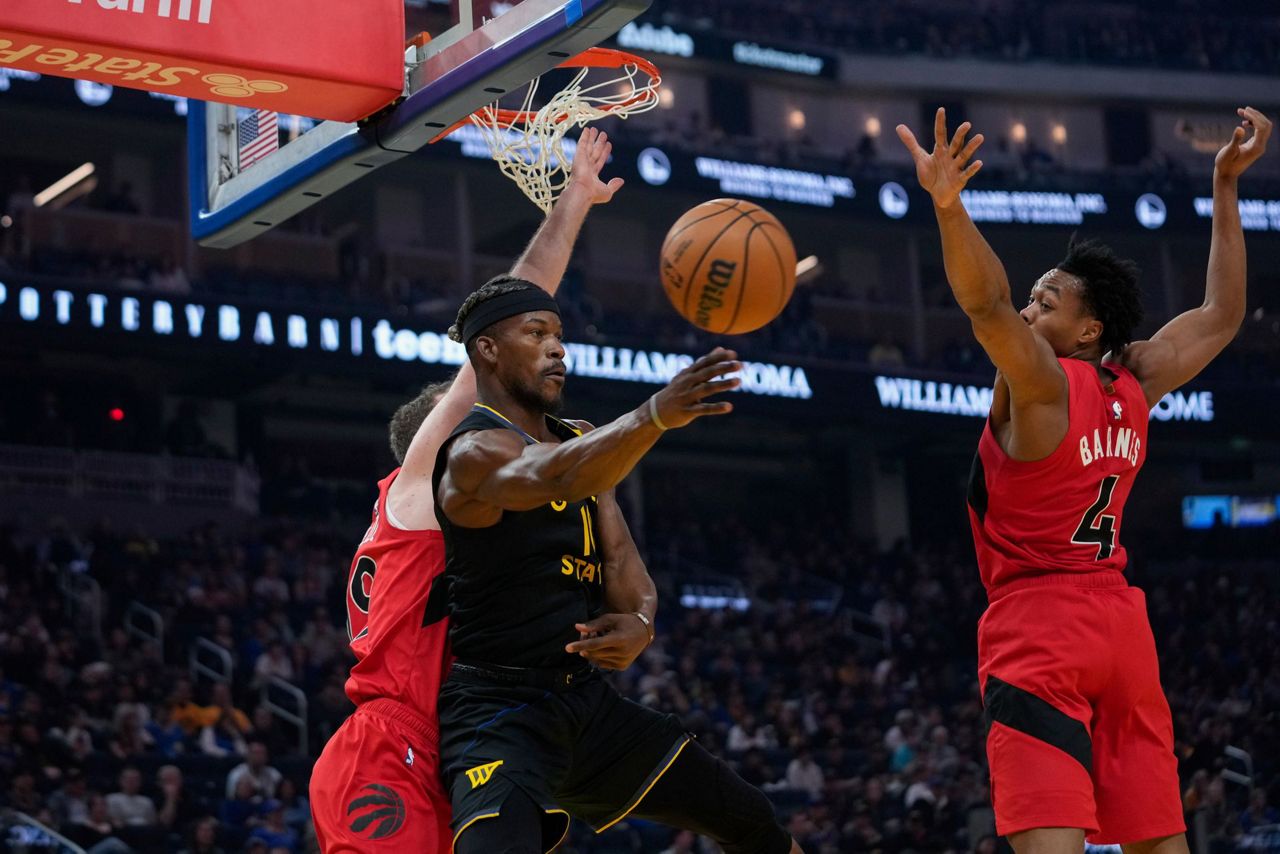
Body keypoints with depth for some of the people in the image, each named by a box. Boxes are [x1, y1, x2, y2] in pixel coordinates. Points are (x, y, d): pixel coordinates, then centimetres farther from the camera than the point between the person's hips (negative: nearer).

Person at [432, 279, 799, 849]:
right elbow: (555, 478, -38)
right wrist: (654, 415, -56)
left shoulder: (579, 443, 12)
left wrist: (640, 621, -17)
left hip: (588, 699, 9)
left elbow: (619, 555, 7)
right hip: (497, 711, -8)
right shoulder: (475, 452, -16)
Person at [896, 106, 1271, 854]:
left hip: (1038, 623, -7)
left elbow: (989, 306, -29)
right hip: (1122, 621, 7)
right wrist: (1225, 187, 23)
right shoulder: (1137, 385, 8)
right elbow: (1222, 317, 21)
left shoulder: (1043, 382, -10)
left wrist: (947, 205, -41)